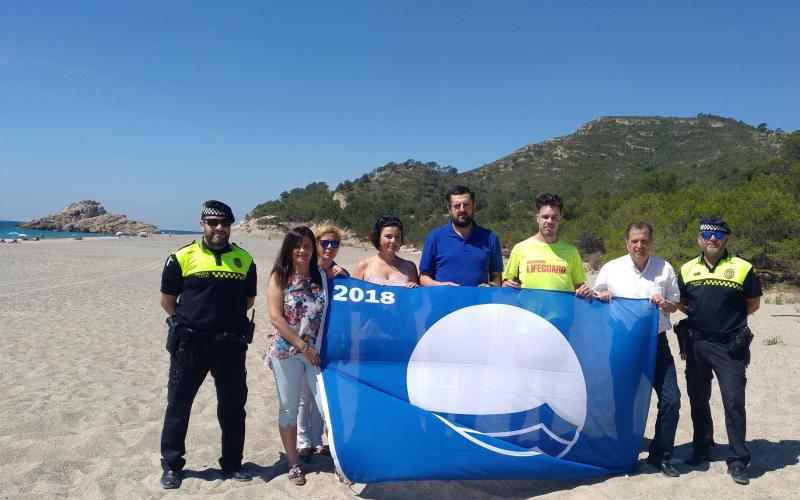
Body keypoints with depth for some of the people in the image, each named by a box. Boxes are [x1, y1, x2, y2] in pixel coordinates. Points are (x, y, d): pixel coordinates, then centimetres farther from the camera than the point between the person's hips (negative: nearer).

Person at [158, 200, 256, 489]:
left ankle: (231, 464, 29)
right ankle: (171, 465, 27)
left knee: (233, 408, 12)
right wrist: (190, 321, 6)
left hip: (231, 344, 2)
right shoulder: (182, 258, -4)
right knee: (178, 406, 9)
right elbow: (167, 301, 4)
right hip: (189, 345, -2)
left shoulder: (244, 259, 3)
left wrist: (225, 319, 8)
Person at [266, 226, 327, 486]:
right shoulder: (280, 276, -1)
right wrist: (302, 345, -11)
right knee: (289, 409, 8)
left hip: (317, 351, 2)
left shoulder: (321, 276, 6)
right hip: (287, 351, -1)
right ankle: (294, 463, 24)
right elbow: (275, 317, -8)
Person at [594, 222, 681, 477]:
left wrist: (665, 304, -11)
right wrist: (601, 298, -14)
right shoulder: (610, 269, -2)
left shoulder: (665, 269, 2)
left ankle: (661, 456, 17)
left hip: (656, 342, 2)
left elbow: (675, 304, 11)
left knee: (670, 399, -2)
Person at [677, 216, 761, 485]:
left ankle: (737, 461, 5)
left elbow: (753, 304, 6)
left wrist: (729, 318, 0)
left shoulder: (742, 268, -4)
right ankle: (702, 449, 31)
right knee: (698, 399, 14)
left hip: (729, 346, -4)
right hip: (696, 344, 4)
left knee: (734, 400, -7)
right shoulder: (687, 269, 5)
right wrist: (700, 316, 2)